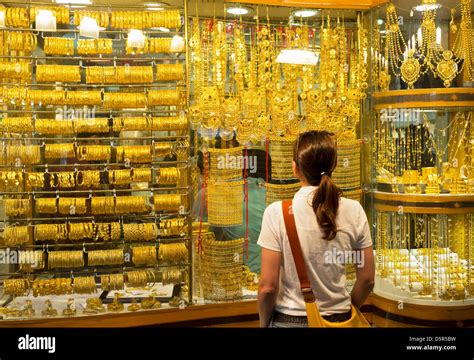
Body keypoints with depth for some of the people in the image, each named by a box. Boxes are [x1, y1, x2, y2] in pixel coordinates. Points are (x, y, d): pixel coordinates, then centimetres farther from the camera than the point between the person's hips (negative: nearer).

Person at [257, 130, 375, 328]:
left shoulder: (277, 212, -17)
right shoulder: (354, 211, -9)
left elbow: (268, 286, -15)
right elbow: (367, 279, -2)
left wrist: (264, 323, 2)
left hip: (290, 320, -2)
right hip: (338, 319, 2)